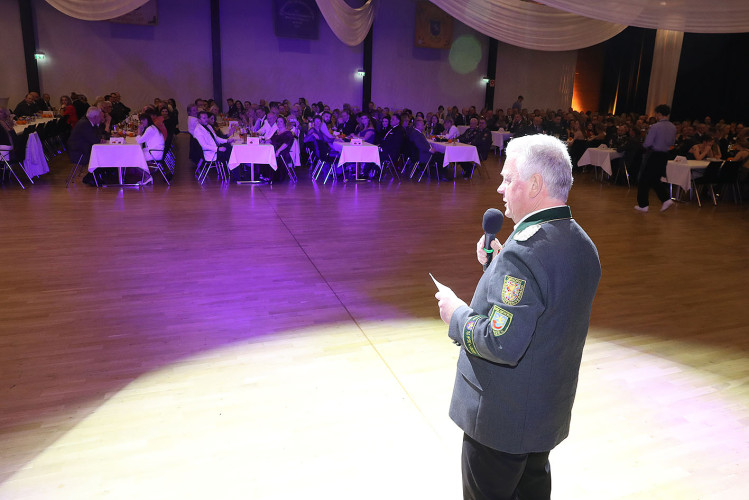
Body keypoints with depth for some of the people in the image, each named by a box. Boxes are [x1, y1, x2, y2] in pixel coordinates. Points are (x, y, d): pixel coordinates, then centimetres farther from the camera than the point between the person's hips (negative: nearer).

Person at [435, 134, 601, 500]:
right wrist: (497, 265, 2)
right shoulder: (582, 244, 1)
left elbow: (503, 343, -33)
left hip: (502, 418, -9)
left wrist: (457, 314, -17)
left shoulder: (523, 252, -31)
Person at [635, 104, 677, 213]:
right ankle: (666, 199, 6)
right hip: (665, 156, 7)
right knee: (655, 180, 20)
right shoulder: (673, 127, 6)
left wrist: (645, 146, 4)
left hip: (653, 155, -7)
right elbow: (672, 143, 15)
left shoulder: (655, 127, -17)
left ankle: (643, 205, 9)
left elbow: (647, 144, -17)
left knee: (644, 180, 4)